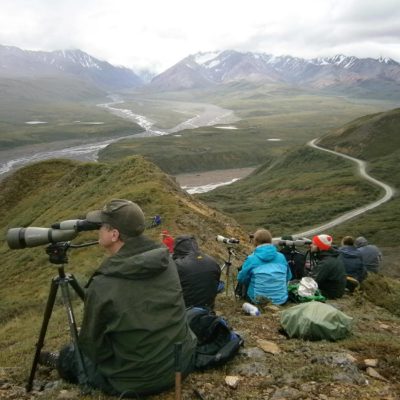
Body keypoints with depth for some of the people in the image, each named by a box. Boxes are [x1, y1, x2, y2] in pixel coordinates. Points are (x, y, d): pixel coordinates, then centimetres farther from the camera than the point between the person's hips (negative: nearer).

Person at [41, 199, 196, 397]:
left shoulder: (102, 285, -24)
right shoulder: (165, 260, -9)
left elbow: (91, 343, -8)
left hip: (137, 381, -5)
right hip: (183, 362, 5)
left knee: (67, 356, 16)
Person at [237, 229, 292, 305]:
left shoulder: (251, 259, -12)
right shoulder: (281, 257, -3)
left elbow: (241, 279, -2)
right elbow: (288, 277, 11)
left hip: (258, 301, -2)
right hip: (281, 300, 3)